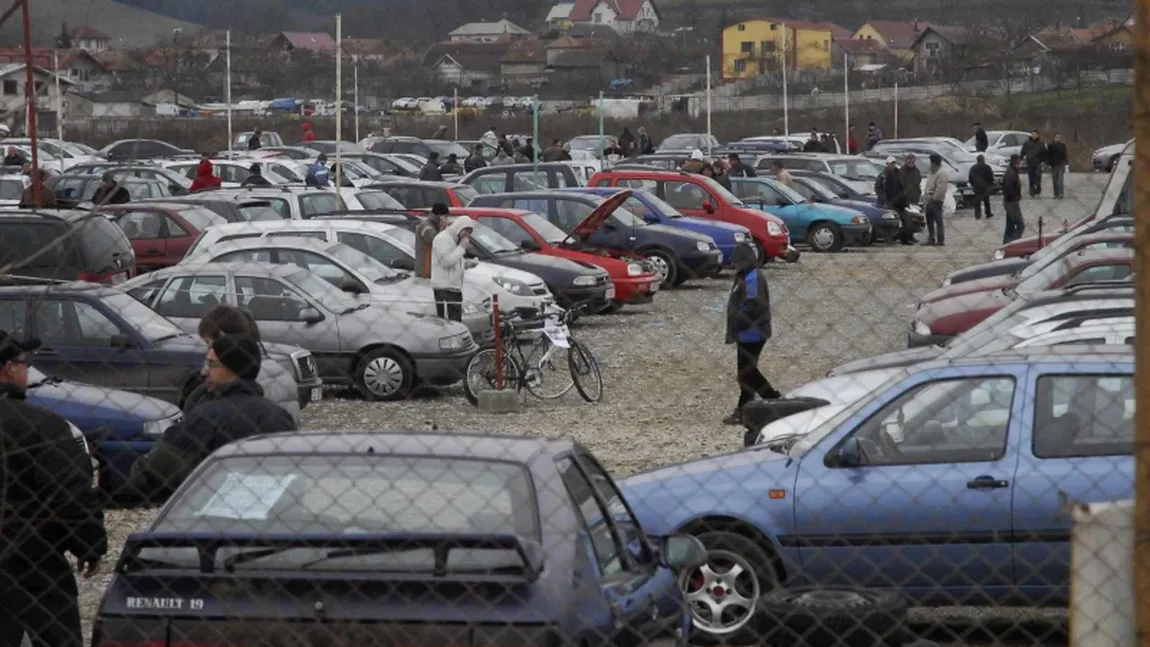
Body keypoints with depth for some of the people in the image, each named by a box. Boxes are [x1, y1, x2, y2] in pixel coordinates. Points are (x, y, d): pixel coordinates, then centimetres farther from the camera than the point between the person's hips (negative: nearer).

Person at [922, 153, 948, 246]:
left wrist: (933, 198, -19)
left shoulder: (941, 174, -14)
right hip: (929, 200, 11)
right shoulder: (931, 173, 19)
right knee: (929, 221, 14)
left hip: (936, 200, -11)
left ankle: (940, 241, -9)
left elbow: (941, 189, -22)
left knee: (938, 221, -9)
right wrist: (925, 196, 18)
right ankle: (931, 239, 22)